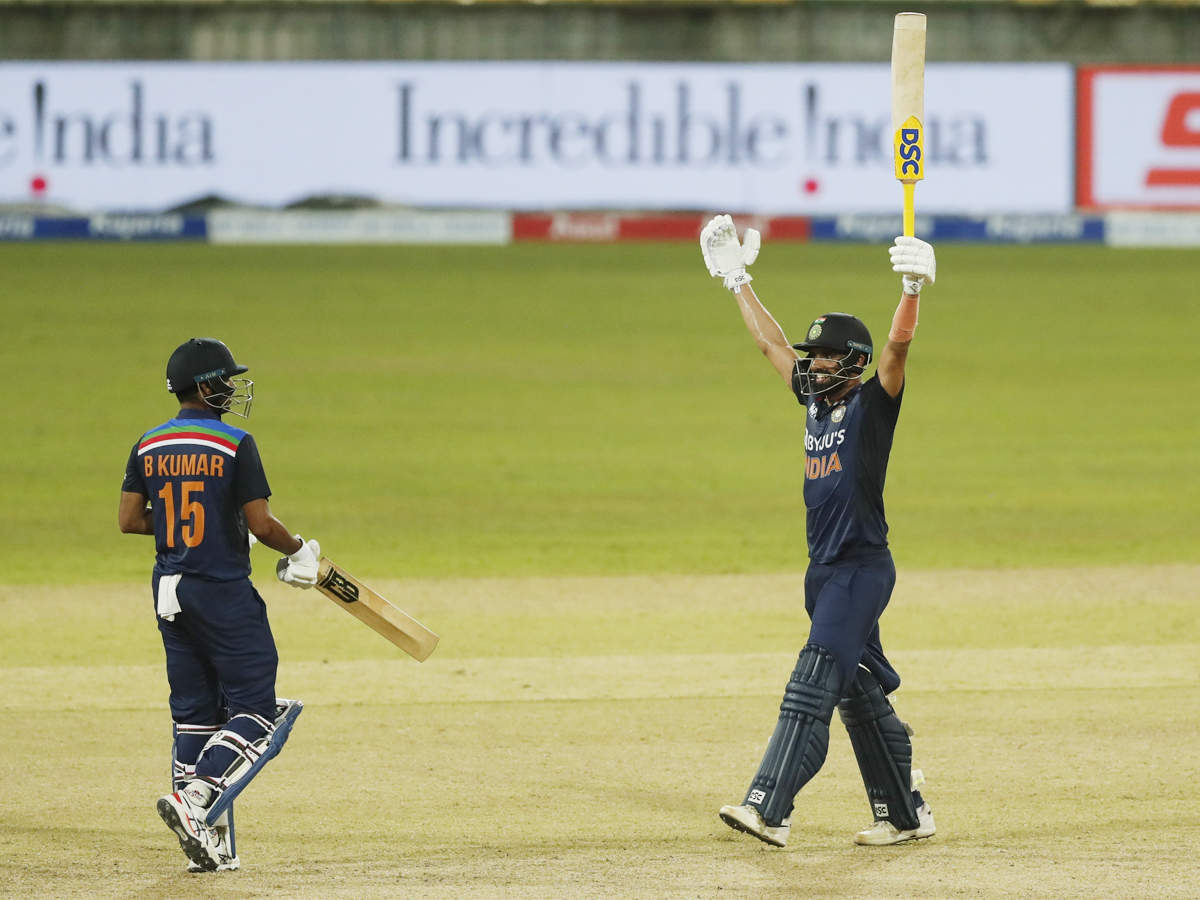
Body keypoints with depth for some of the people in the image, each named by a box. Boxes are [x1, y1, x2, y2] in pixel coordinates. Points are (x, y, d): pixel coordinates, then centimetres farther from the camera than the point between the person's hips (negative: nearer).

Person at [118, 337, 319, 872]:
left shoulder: (148, 447, 6)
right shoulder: (235, 446, -12)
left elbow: (129, 520, 6)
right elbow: (261, 524, -13)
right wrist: (297, 550, 5)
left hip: (168, 589, 7)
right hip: (223, 591, -7)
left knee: (194, 712, 10)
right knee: (256, 713, -1)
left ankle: (208, 844, 8)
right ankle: (193, 798, -21)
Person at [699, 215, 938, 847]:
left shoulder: (873, 404, -6)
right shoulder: (816, 402, 14)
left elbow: (897, 346, -22)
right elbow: (772, 343, 23)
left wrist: (913, 289, -38)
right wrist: (737, 283, 27)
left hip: (863, 569, -8)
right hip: (824, 572, 8)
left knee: (811, 688, -16)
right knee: (861, 696, 11)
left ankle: (770, 808, -24)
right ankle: (904, 813, 18)